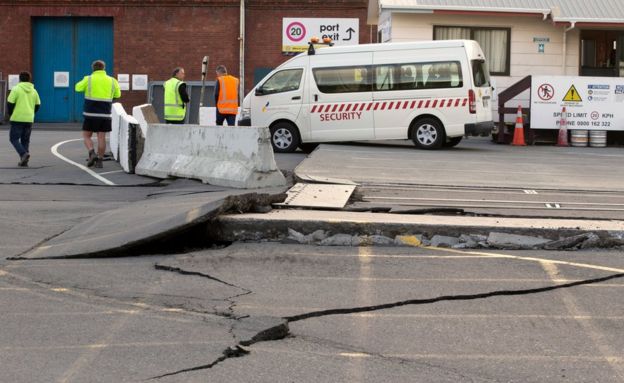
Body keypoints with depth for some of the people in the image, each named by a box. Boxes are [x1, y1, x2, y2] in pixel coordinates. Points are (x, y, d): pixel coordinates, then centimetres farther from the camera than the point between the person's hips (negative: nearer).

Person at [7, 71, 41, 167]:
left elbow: (10, 103, -8)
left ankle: (23, 153, -19)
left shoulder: (16, 89, -7)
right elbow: (37, 105, 11)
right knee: (25, 140, 12)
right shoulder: (33, 91, 8)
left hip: (17, 119, -5)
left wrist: (11, 114, 8)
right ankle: (24, 161, 9)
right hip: (29, 119, 5)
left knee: (14, 138, 3)